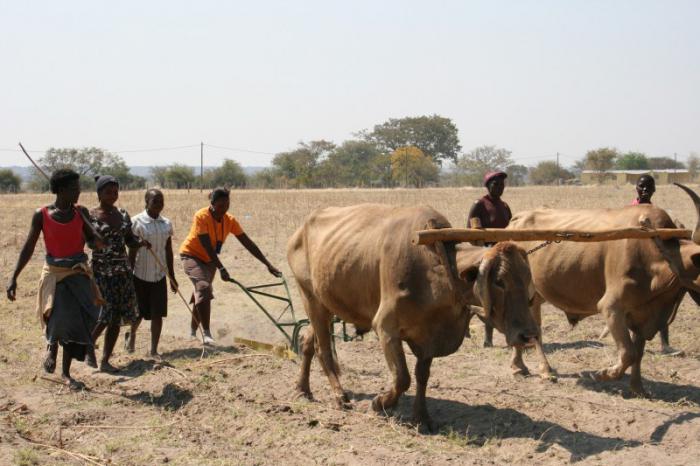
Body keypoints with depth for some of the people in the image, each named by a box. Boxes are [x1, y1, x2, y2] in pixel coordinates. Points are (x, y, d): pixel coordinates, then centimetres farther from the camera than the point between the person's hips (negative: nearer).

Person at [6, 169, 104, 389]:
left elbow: (93, 241, 4)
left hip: (79, 274, 3)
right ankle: (51, 345, 13)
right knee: (58, 316, -22)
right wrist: (14, 278, -5)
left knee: (75, 321, 2)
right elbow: (28, 248, -2)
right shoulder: (42, 215, -6)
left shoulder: (81, 212, 1)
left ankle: (66, 373, 16)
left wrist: (98, 241, -22)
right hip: (54, 273, -3)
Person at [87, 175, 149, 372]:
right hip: (101, 271, -6)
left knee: (116, 318, 5)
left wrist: (141, 242, -3)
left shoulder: (123, 215, 11)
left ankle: (105, 361, 13)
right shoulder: (90, 216, -6)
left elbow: (130, 240, 17)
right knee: (104, 314, -14)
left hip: (122, 270, 6)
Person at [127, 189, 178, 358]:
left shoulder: (166, 224, 6)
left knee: (158, 314, 0)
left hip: (159, 275, 3)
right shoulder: (137, 222, -8)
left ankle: (154, 350, 7)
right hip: (140, 274, -3)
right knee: (138, 312, 7)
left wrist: (172, 276, 12)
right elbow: (132, 251, -7)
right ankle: (132, 335, 38)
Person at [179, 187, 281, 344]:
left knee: (202, 294, 10)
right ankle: (207, 333, -27)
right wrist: (221, 269, -35)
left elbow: (248, 244, -10)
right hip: (191, 255, -6)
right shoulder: (202, 216, -26)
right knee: (203, 287, -25)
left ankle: (193, 331, 30)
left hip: (209, 259, 6)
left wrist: (268, 265, -14)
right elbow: (207, 246, -30)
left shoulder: (230, 220, -11)